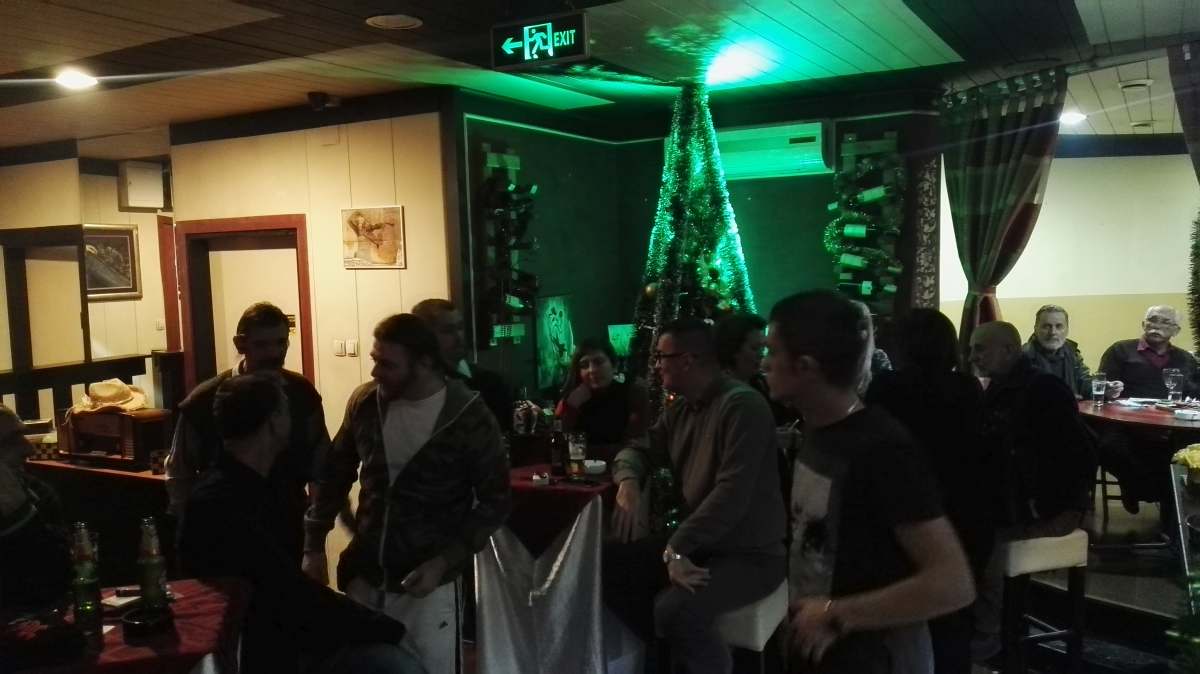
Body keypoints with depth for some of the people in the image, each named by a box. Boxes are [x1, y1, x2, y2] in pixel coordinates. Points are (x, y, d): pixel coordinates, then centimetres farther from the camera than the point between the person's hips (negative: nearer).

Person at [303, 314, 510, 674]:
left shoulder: (470, 417, -14)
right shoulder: (365, 400, -4)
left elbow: (495, 502, -8)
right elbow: (336, 473, 9)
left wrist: (443, 563, -17)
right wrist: (314, 545, 5)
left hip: (428, 585, -3)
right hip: (363, 579, 4)